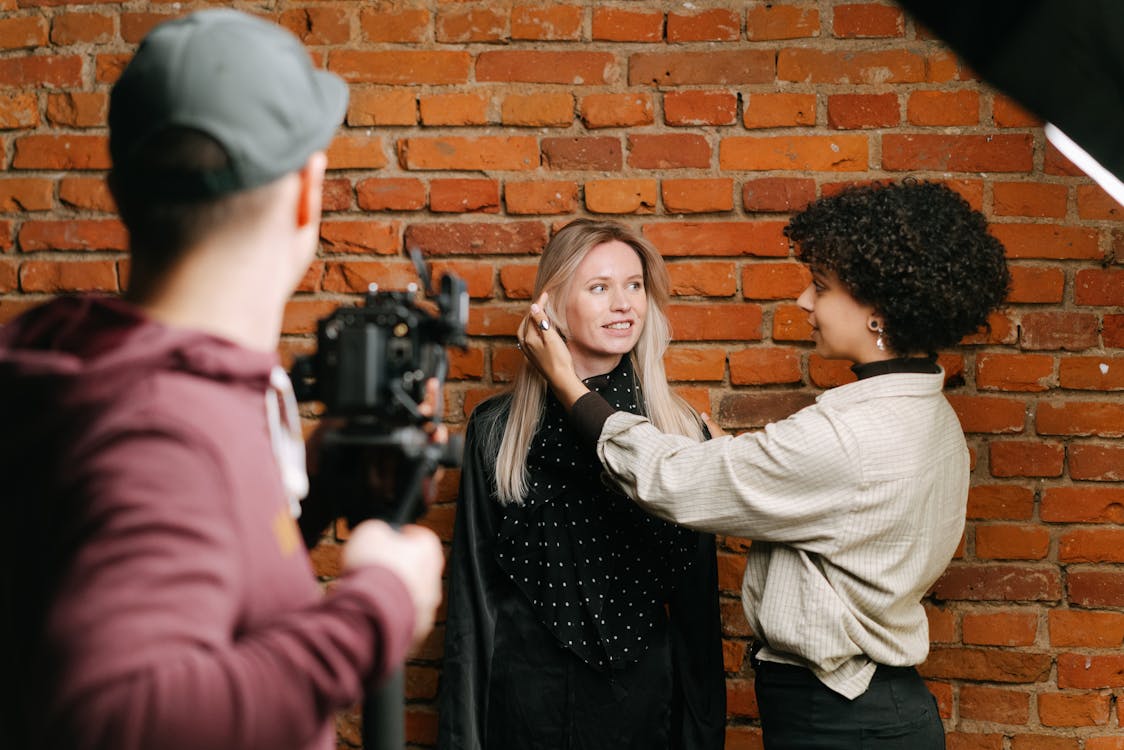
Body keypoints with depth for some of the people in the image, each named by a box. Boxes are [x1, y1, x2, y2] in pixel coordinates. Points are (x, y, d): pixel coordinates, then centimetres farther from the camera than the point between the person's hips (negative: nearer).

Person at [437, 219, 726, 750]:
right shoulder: (497, 430, -2)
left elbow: (697, 597, 5)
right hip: (529, 683, -1)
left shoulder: (679, 429, 1)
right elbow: (473, 593, 1)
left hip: (643, 684, 1)